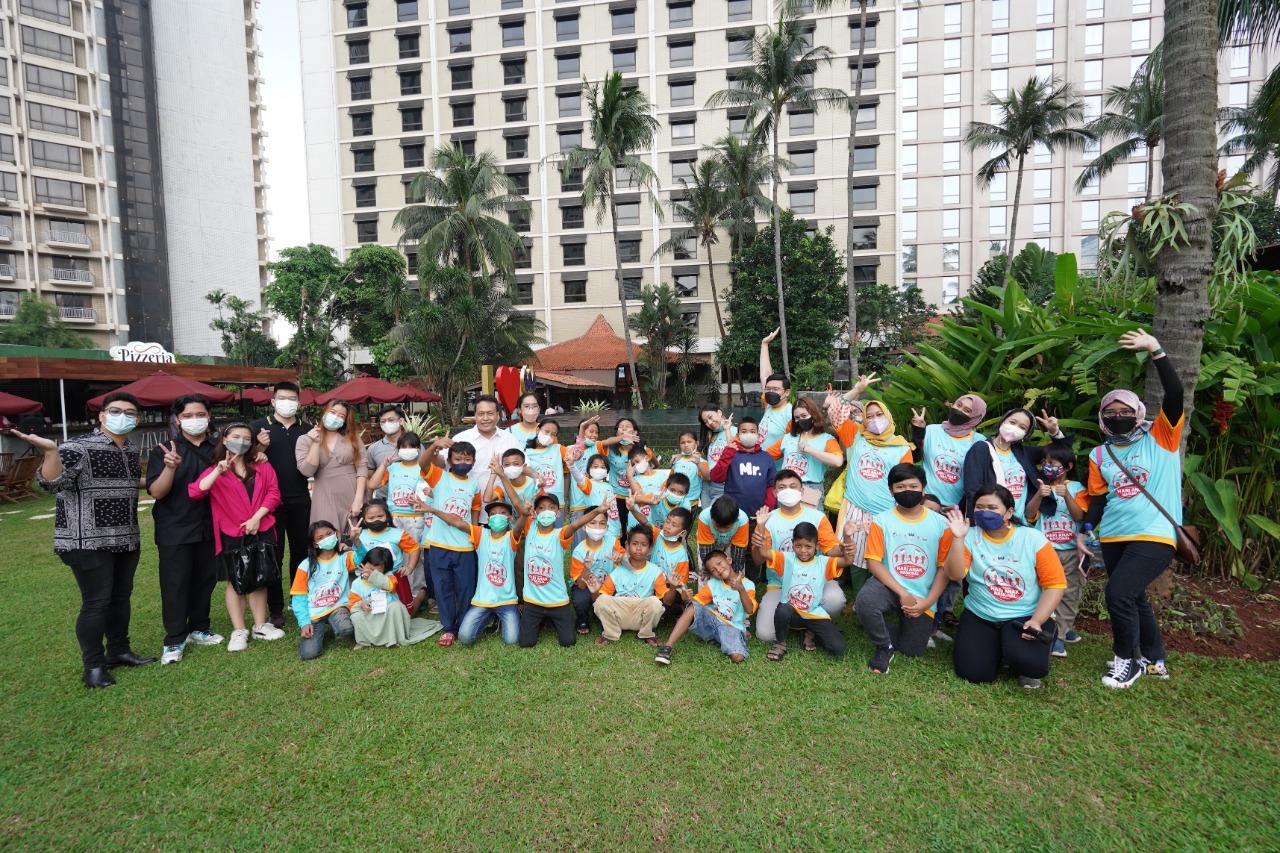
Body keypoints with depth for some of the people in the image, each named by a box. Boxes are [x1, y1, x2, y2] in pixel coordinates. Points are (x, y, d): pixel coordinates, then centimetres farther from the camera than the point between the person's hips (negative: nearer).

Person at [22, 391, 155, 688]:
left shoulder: (132, 450, 9)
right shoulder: (79, 447, -13)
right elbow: (53, 483, -28)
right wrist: (50, 451, -42)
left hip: (126, 539, 7)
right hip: (89, 541, -7)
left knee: (121, 596, 15)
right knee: (96, 602, -2)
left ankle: (119, 650, 29)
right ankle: (93, 666, 12)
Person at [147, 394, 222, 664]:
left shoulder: (218, 449, 6)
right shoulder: (163, 451, -4)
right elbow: (156, 492, -11)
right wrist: (170, 467, -28)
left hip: (209, 528, 3)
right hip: (175, 530, -3)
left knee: (205, 580, 11)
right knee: (175, 585, 2)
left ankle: (198, 629, 26)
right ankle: (174, 641, 12)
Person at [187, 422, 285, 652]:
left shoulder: (262, 466, 6)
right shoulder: (215, 470, 0)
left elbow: (273, 493, -1)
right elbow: (194, 493, -16)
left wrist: (256, 517, -12)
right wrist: (218, 471, -25)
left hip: (261, 531, 2)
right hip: (232, 535, -2)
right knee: (235, 582, 6)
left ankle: (260, 626, 22)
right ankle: (238, 631, 16)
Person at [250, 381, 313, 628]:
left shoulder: (307, 429, 9)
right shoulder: (258, 427, 1)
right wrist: (260, 447, -20)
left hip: (301, 501, 2)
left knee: (301, 553, 10)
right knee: (273, 555, 5)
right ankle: (276, 609, 14)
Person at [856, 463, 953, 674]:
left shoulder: (940, 524, -5)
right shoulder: (881, 521, -7)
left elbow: (945, 568, -3)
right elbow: (873, 562, -11)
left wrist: (928, 602, -13)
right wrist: (902, 593, -19)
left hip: (922, 597, 1)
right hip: (889, 586, -1)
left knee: (912, 650, 3)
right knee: (864, 601, -33)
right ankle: (884, 646, -1)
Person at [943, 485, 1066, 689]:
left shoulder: (1033, 538, -7)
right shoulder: (970, 537, -4)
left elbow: (1055, 584, -7)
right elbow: (955, 575, -15)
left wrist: (1037, 621, -18)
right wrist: (958, 538, -25)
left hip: (1026, 616, -1)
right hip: (980, 616, 2)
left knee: (1031, 663, -29)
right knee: (973, 673, -12)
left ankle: (1015, 653, 9)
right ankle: (1000, 650, 21)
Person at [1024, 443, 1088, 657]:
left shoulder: (1076, 487, 4)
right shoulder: (1039, 486, 4)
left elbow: (1079, 516, -7)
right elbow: (1029, 515, -6)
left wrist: (1066, 495, -22)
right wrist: (1039, 495, -22)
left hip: (1071, 550, 1)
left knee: (1070, 593, 3)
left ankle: (1059, 633, 11)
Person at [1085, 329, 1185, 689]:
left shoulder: (1161, 438, 0)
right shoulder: (1099, 455, 9)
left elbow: (1175, 395, -13)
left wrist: (1156, 352, -20)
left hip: (1155, 536, -5)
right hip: (1113, 539, 5)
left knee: (1119, 594, -17)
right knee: (1133, 598, 15)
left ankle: (1127, 660, 6)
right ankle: (1154, 662, 36)